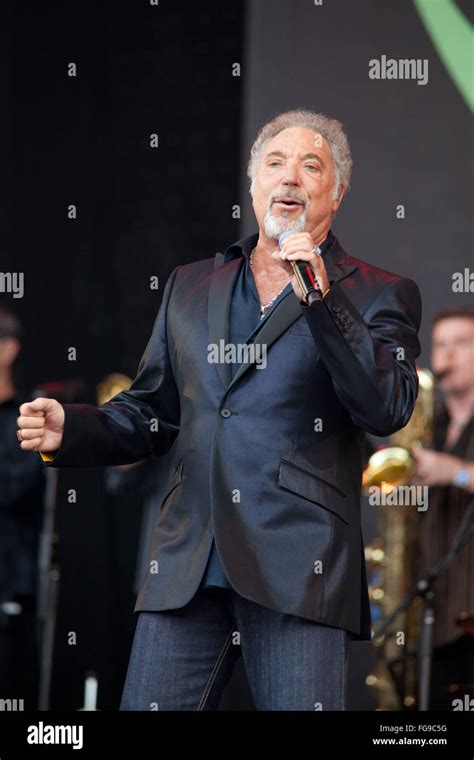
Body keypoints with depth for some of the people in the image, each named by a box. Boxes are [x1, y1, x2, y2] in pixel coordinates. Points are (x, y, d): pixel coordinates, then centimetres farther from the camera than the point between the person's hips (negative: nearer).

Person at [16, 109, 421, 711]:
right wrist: (69, 431, 4)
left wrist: (321, 300, -14)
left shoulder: (378, 295, 9)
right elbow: (149, 415, 24)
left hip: (296, 568, -3)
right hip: (186, 569, 3)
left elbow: (388, 410, -7)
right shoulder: (190, 288, 21)